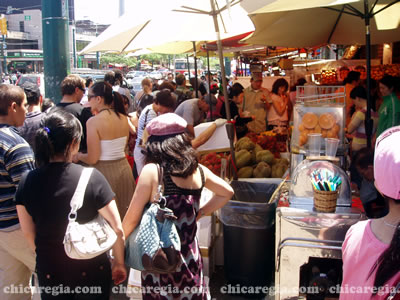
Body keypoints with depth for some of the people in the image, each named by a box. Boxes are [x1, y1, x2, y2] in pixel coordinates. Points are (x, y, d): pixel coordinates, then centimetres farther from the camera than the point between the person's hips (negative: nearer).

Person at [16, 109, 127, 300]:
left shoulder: (27, 182, -12)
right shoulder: (92, 178, -19)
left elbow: (28, 233, 0)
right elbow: (117, 229, -15)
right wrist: (119, 263, 1)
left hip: (49, 272, 2)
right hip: (91, 269, -2)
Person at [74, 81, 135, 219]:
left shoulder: (94, 121, -15)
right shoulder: (124, 119, 1)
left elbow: (92, 159, -16)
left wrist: (78, 156, 4)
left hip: (105, 171, -6)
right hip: (124, 168, 6)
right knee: (124, 215, 18)